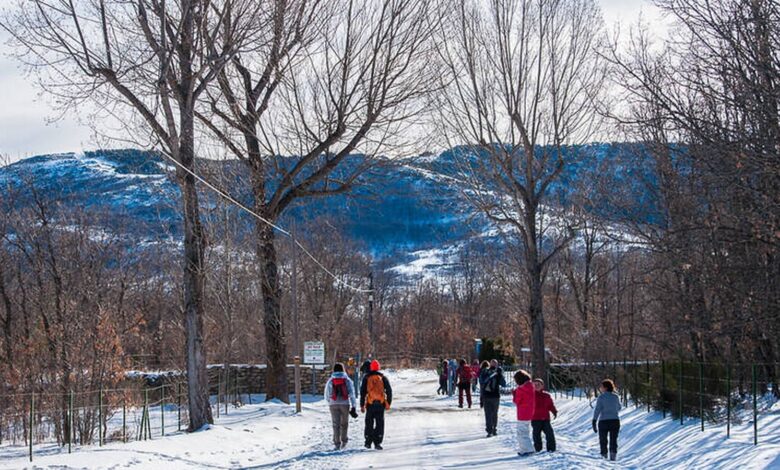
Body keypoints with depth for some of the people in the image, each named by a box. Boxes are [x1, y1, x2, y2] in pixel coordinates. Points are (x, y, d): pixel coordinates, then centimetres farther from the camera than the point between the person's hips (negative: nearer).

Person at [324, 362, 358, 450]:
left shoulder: (330, 380, 4)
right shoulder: (347, 380, 2)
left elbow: (327, 395, 8)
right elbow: (352, 393, -3)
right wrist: (353, 407, -3)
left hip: (334, 405, 0)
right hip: (345, 404, 0)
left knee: (336, 424, 1)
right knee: (344, 423, 17)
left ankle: (337, 443, -6)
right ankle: (344, 441, 28)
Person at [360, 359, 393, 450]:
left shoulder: (366, 378, 2)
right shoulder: (383, 378, 3)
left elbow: (362, 392, 2)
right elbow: (389, 391, 2)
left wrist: (362, 405, 6)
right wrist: (388, 403, 8)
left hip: (370, 404, 0)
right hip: (381, 404, 0)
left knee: (369, 423, 12)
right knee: (380, 423, 3)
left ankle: (368, 442, 14)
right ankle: (377, 443, -3)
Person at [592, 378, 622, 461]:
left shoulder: (601, 397, -8)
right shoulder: (616, 396, 5)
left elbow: (597, 410, -14)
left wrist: (594, 422, -14)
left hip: (603, 421, -3)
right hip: (615, 421, 3)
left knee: (603, 441, 10)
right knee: (613, 441, 9)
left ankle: (604, 457, 8)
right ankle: (613, 457, -3)